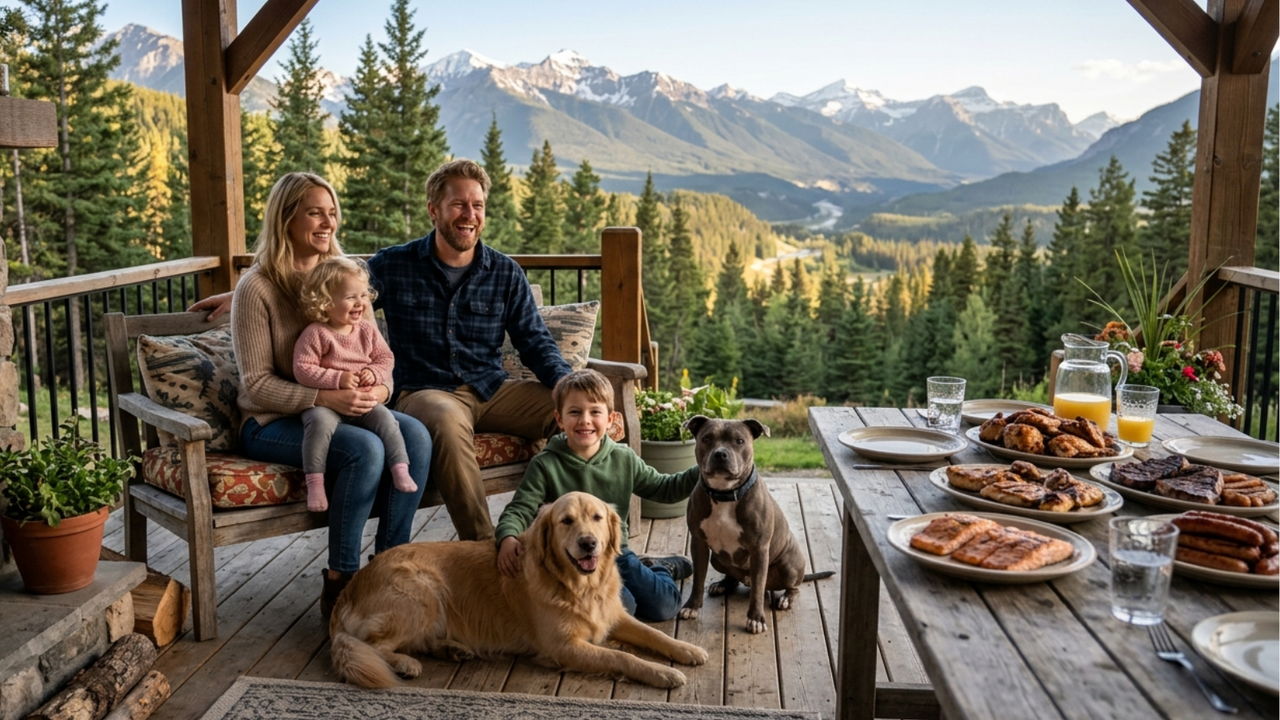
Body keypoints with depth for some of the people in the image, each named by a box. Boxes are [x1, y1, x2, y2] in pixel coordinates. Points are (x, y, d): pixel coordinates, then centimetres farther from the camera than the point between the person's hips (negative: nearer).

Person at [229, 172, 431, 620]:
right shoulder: (257, 288, -9)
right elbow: (257, 384, -13)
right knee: (365, 450, -33)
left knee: (416, 436, -23)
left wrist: (379, 388, -12)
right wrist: (325, 397, -27)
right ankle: (339, 583, -18)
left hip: (341, 411, 6)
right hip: (272, 422, -5)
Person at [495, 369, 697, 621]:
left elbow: (664, 489, 9)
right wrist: (508, 537, -34)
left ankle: (658, 568, 30)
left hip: (616, 553, 3)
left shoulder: (624, 460, 0)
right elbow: (520, 509, -12)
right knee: (621, 607, -26)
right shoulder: (545, 465, -10)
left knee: (665, 607, -3)